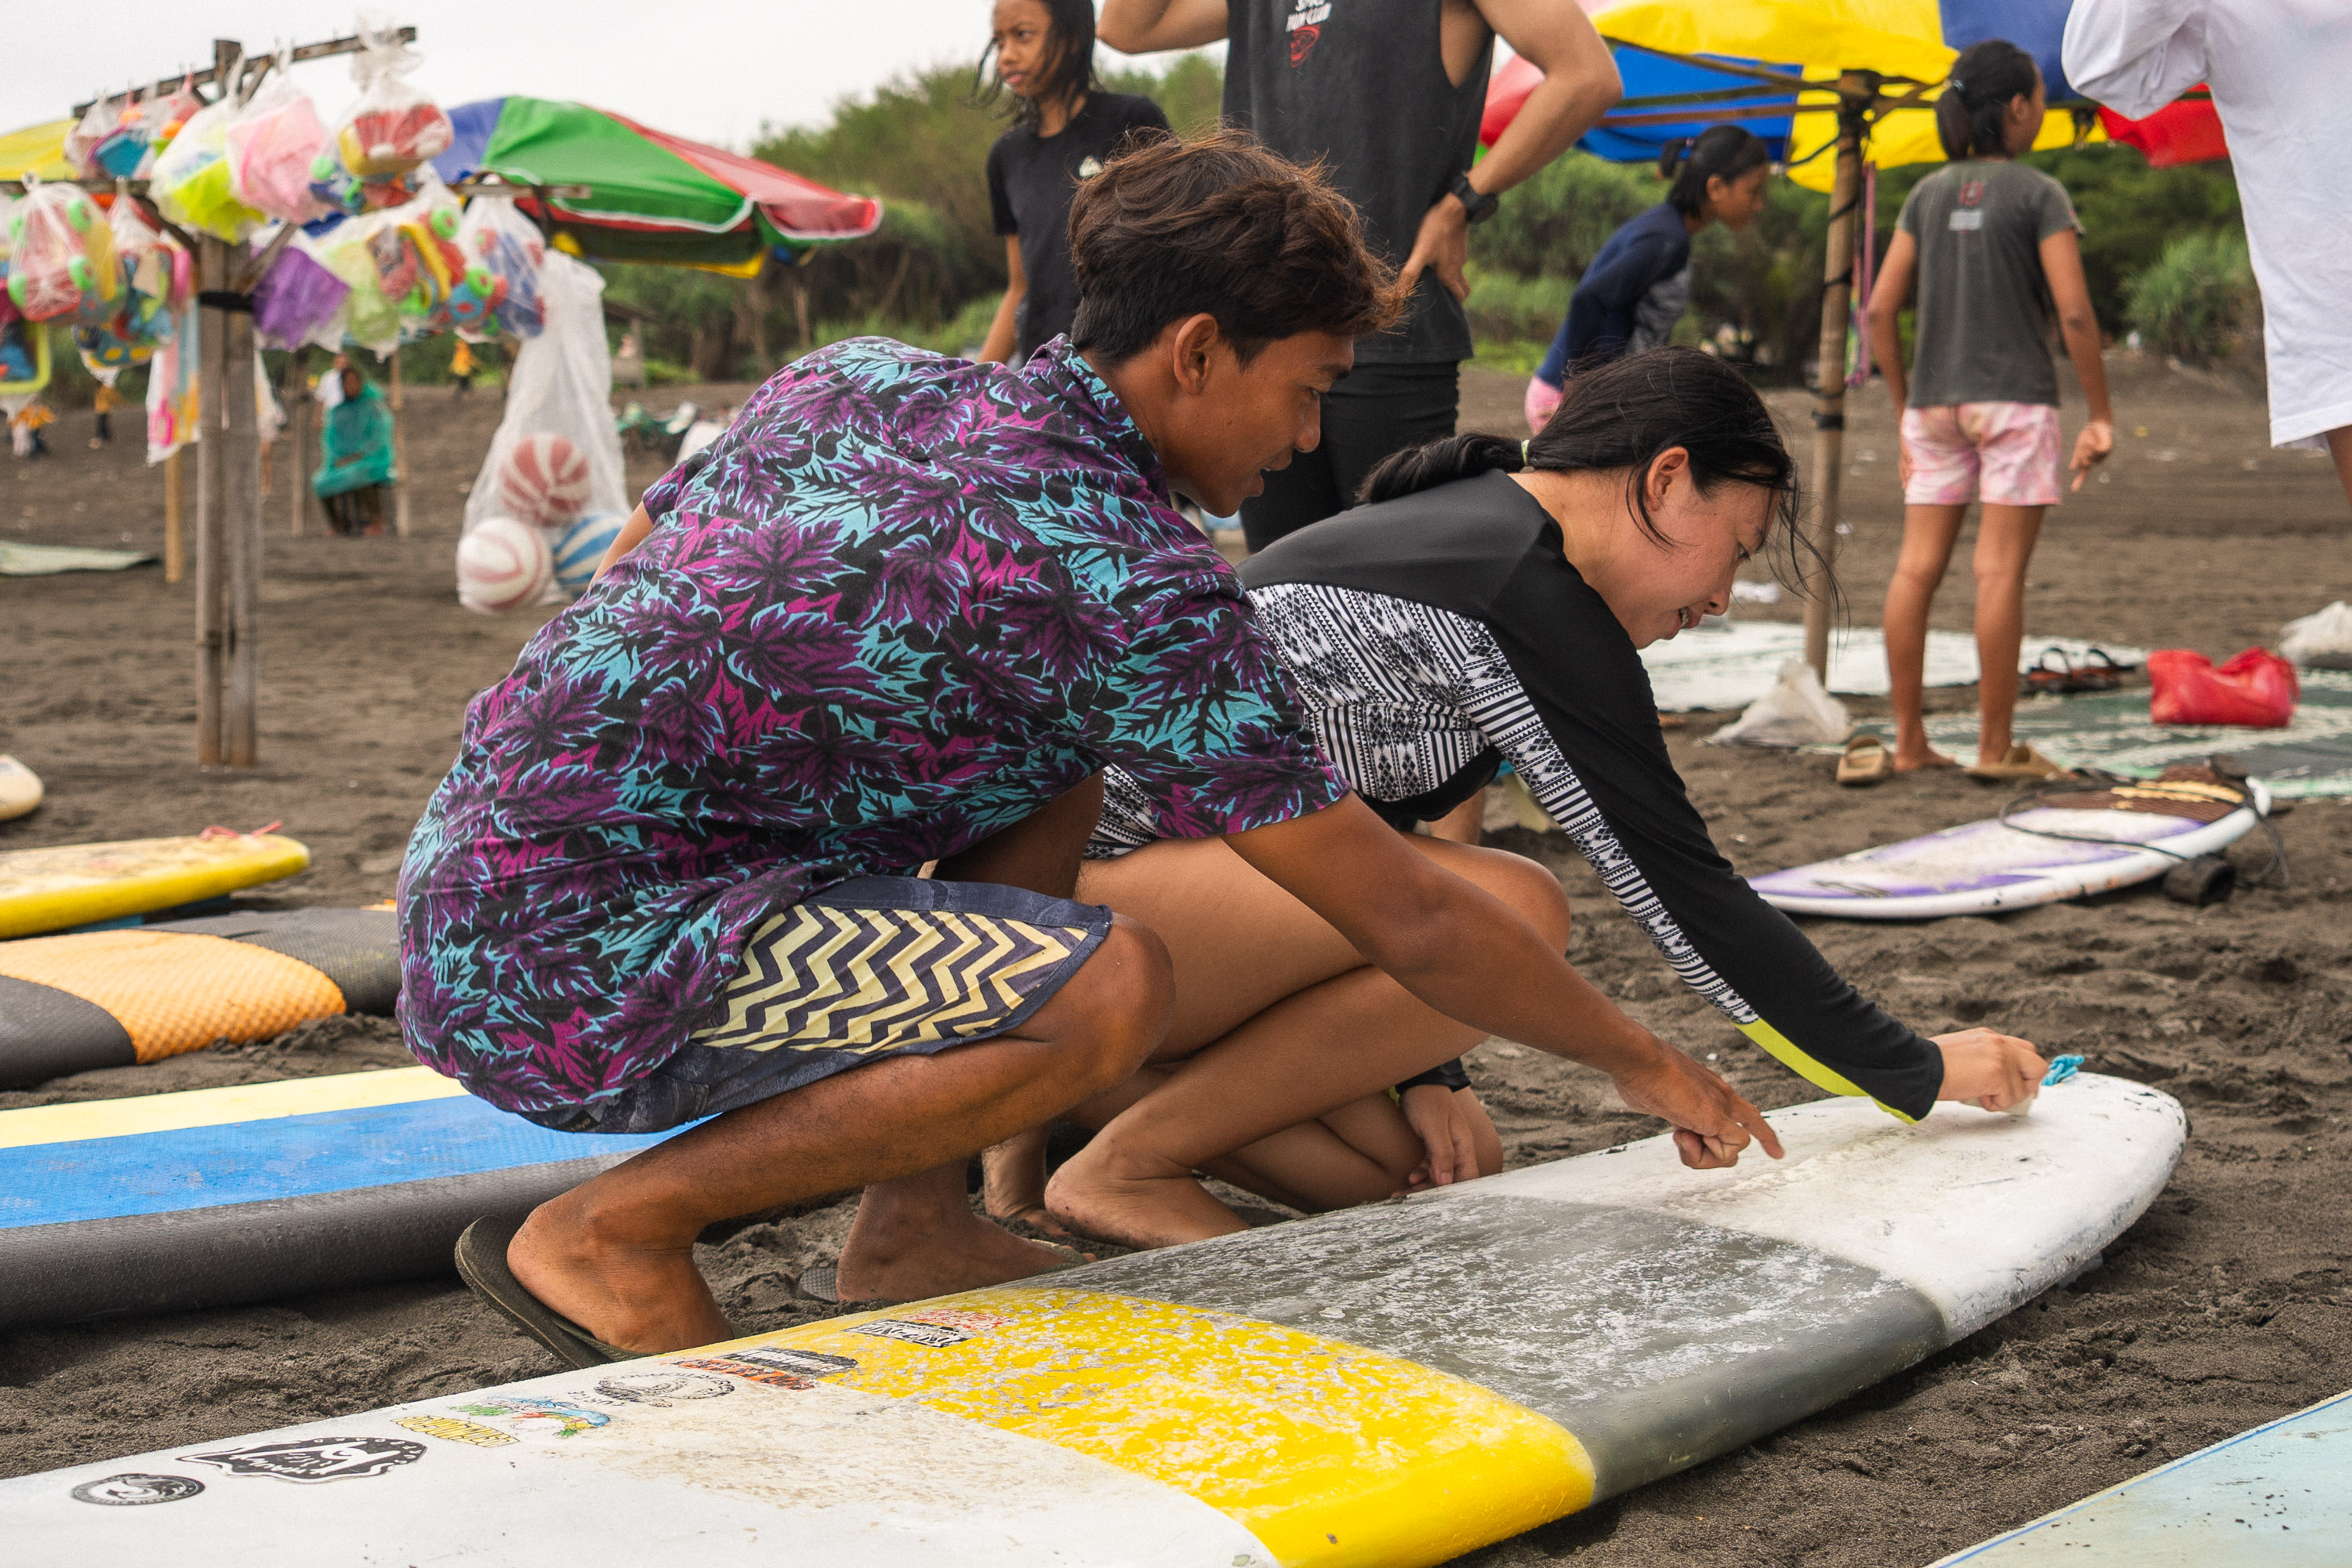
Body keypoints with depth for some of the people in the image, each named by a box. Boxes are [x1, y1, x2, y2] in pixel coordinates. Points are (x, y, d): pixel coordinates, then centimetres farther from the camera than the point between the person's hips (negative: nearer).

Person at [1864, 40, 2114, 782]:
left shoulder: (1927, 196, 9)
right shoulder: (2040, 195, -4)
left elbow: (1880, 311, 6)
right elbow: (2074, 313, -11)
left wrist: (1904, 411, 14)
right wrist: (2102, 416, -4)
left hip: (1935, 404, 5)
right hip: (2015, 400, -5)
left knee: (1917, 568, 2)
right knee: (2000, 571, -5)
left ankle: (1909, 741, 3)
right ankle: (1995, 747, -3)